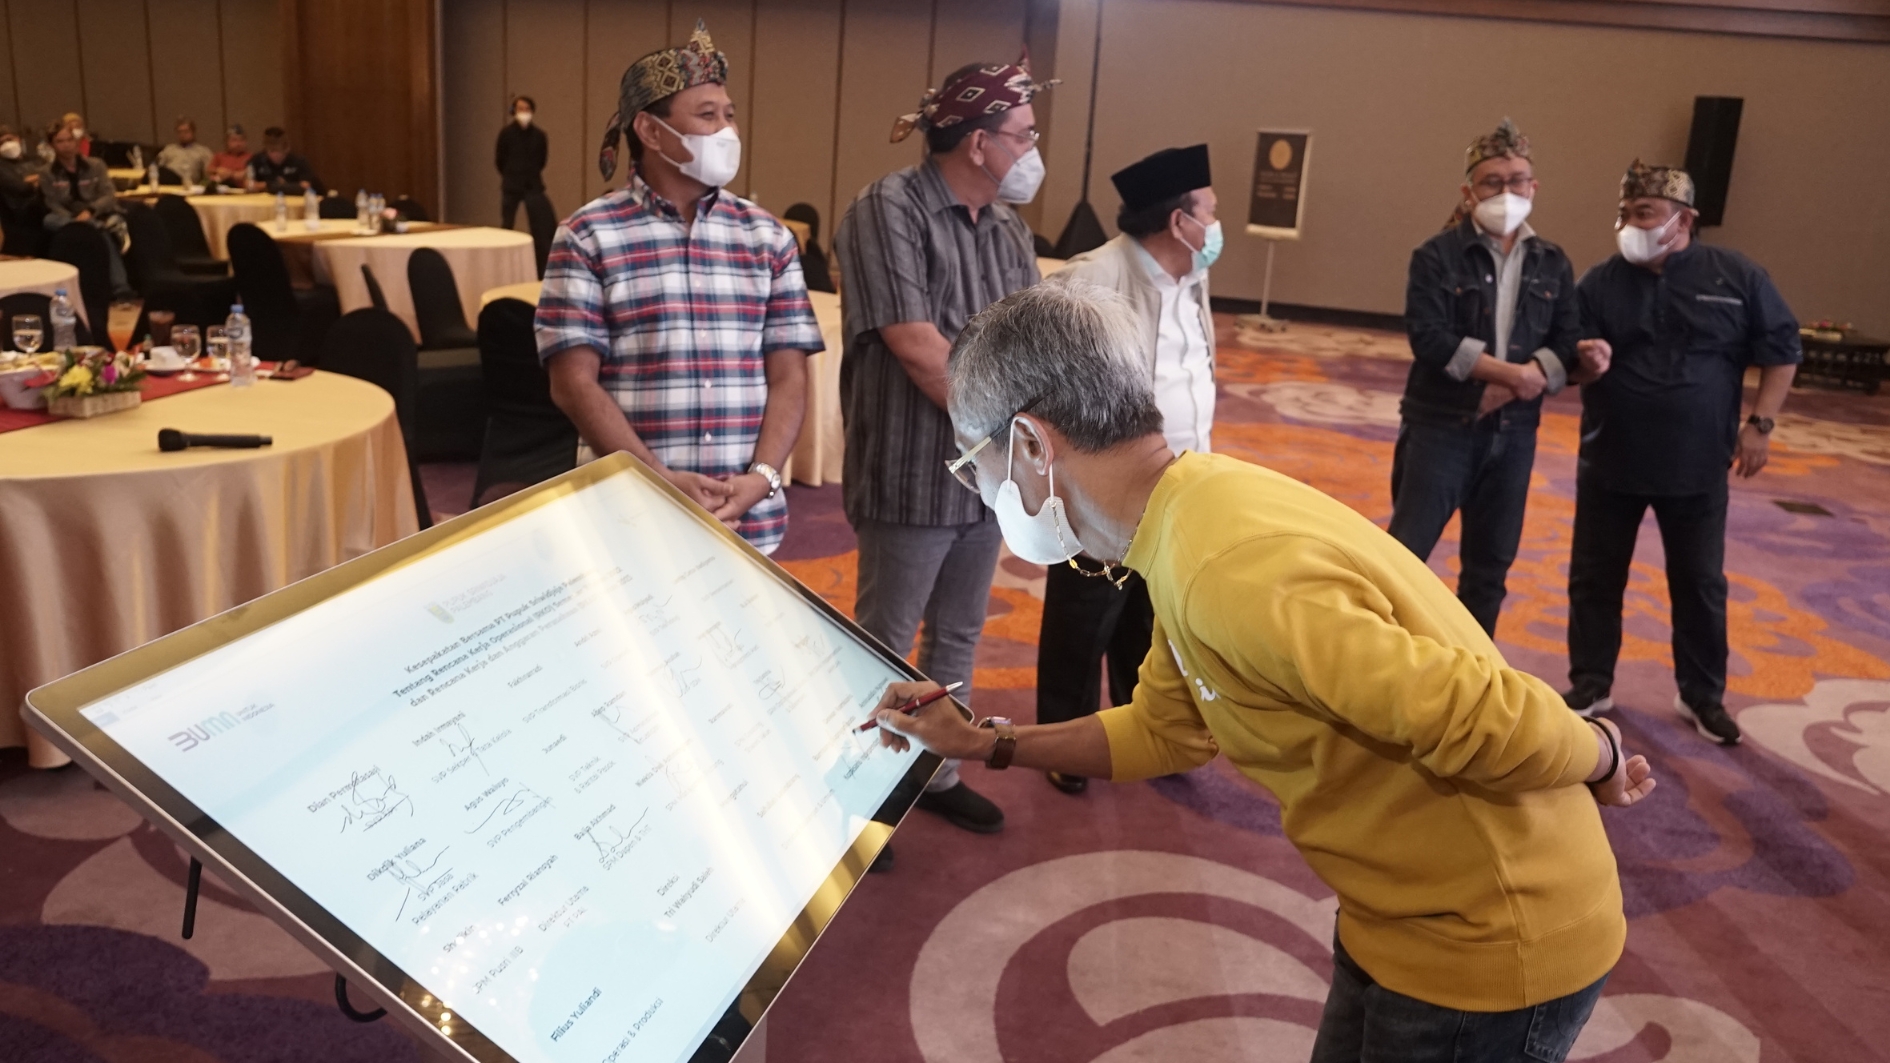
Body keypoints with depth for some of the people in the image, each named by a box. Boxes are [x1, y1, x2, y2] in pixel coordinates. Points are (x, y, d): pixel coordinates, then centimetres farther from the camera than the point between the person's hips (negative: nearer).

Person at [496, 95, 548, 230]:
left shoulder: (539, 134, -1)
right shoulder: (506, 133, -6)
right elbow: (500, 159, 4)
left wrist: (532, 175, 13)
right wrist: (509, 175, 13)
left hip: (533, 185, 1)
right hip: (511, 185, -1)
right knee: (508, 224, 2)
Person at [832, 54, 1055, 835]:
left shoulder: (1008, 229, 9)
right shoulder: (889, 210, -14)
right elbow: (916, 345, -20)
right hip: (914, 474, -7)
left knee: (958, 636, 17)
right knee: (884, 644, 5)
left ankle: (938, 774, 34)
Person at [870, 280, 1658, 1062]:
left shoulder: (1232, 572, -34)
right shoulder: (1189, 530, -2)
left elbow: (1501, 730, -31)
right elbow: (1166, 730, 13)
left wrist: (1600, 761, -9)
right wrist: (983, 745, 12)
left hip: (1489, 942, -8)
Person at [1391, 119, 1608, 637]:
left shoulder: (1552, 264, 8)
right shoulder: (1437, 256, -5)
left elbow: (1565, 345, 2)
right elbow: (1430, 340, -17)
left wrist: (1531, 377, -17)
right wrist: (1513, 372, -19)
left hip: (1514, 433, 5)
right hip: (1440, 426, -4)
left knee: (1490, 565, 13)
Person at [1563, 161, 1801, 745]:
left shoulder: (1736, 275, -4)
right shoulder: (1599, 283, -4)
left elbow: (1781, 347, 3)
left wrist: (1760, 422, -4)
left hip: (1697, 466, 0)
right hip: (1610, 463, 1)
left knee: (1700, 584, 10)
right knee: (1594, 579, 7)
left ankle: (1701, 694, 26)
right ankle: (1591, 684, 22)